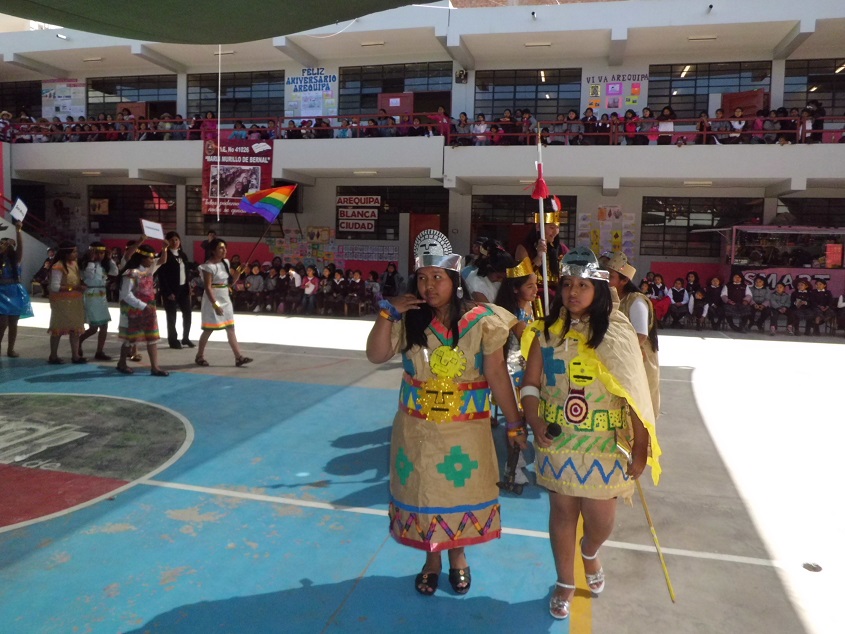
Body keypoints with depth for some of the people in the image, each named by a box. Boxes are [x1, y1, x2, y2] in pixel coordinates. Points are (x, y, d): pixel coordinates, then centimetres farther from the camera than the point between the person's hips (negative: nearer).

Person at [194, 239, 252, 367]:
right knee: (209, 329, 2)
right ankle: (199, 356, 18)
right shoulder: (209, 266, -16)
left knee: (231, 329, 5)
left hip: (225, 298, 8)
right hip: (213, 299, -8)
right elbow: (207, 287, -19)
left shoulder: (225, 262, 8)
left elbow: (232, 281, 14)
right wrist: (215, 304, -24)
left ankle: (238, 357, 5)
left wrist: (239, 272, -3)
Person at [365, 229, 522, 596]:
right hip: (417, 428, 2)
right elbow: (376, 356, -9)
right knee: (422, 493, 13)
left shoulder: (480, 321, -12)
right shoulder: (410, 321, -6)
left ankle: (457, 555, 41)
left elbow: (497, 376, -8)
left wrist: (514, 423, -6)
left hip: (465, 429, -1)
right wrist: (388, 313, -18)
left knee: (461, 490, 14)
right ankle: (431, 559, 37)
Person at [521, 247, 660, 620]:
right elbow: (530, 384, 0)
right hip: (557, 443, 2)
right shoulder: (546, 333, -2)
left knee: (600, 517, 7)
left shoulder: (617, 334, -8)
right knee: (562, 511, 12)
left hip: (602, 445, -1)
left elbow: (634, 393, -8)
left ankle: (590, 553, 44)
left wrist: (641, 446, -9)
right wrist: (535, 423, -16)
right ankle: (565, 583, 34)